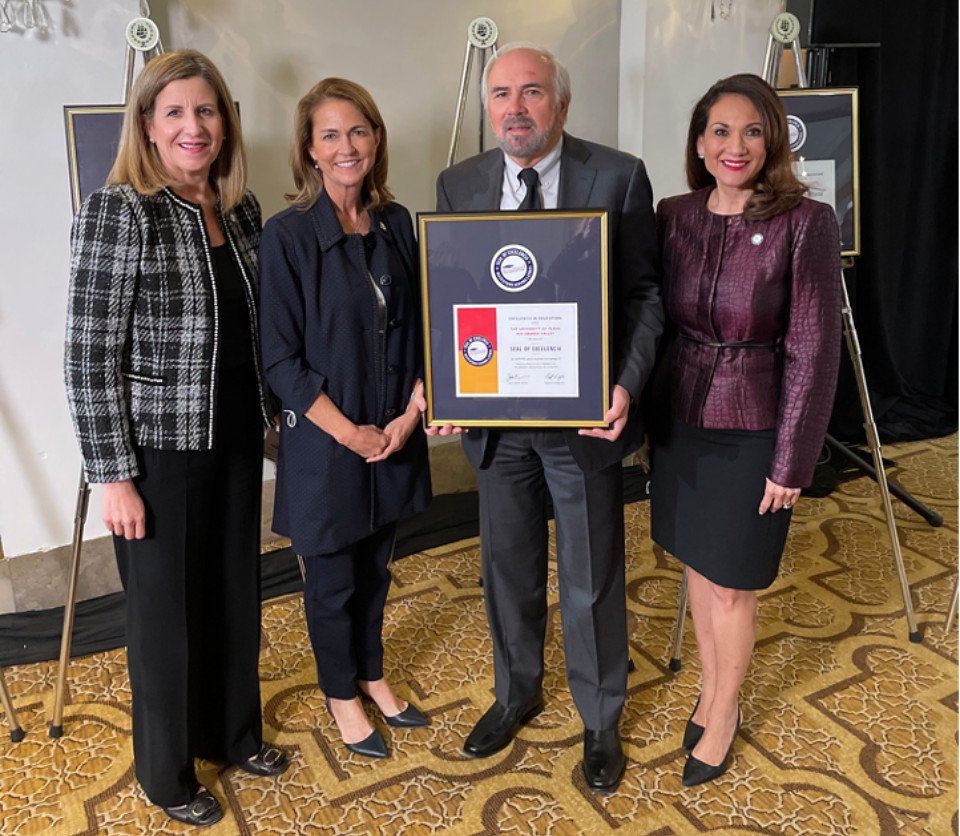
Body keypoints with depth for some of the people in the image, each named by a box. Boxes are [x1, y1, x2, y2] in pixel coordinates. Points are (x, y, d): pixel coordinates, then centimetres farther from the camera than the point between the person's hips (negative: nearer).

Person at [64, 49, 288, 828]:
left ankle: (235, 732, 43)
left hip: (237, 441, 6)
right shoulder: (118, 212, -14)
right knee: (168, 610, 10)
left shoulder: (240, 208, 5)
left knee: (237, 594, 18)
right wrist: (113, 477, -16)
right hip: (159, 450, -6)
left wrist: (270, 414, 13)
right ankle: (168, 771, 34)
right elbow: (90, 355, -15)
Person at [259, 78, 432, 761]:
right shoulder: (288, 235, -13)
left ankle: (372, 675, 43)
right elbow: (280, 358, -14)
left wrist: (412, 411, -6)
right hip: (324, 444, -4)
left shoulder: (397, 224, 1)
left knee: (376, 568, 21)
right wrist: (349, 432, -15)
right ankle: (342, 695, 36)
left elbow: (418, 329, 6)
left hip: (395, 437, 5)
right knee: (333, 581, 13)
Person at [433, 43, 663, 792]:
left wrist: (627, 385, -18)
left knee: (592, 581, 11)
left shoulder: (619, 177, -7)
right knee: (508, 568, 19)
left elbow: (645, 291, -5)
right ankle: (517, 692, 44)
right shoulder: (459, 185, 2)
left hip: (585, 415, -3)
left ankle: (601, 721, 35)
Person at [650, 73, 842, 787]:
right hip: (679, 419, 4)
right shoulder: (673, 216, 0)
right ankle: (709, 691, 40)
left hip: (751, 428, -4)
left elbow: (813, 351, -12)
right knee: (698, 566, 18)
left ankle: (724, 717, 32)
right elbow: (651, 321, 8)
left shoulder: (806, 223, -13)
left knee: (732, 585, 8)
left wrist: (792, 463, -11)